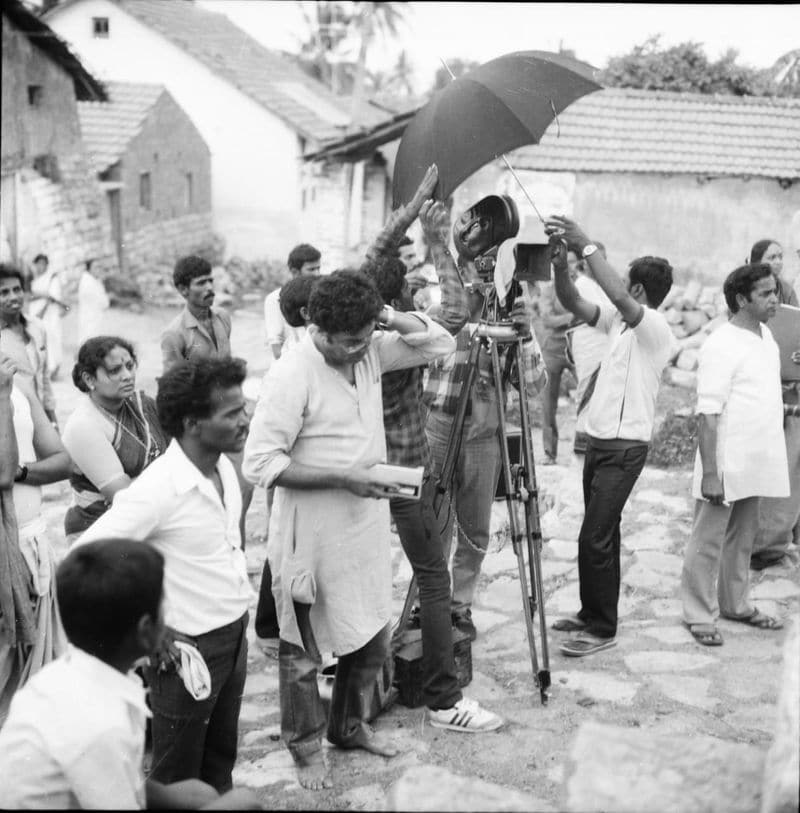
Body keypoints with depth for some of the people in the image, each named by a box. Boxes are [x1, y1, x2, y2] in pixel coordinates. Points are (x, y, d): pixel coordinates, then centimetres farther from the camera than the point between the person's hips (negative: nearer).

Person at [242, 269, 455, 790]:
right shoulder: (291, 375, -21)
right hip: (313, 536, -6)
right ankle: (307, 747, 30)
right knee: (305, 651, 9)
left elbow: (441, 342, 2)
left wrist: (388, 318, -12)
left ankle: (349, 725, 41)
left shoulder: (370, 353, -1)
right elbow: (261, 463, -22)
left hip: (367, 526, 7)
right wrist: (344, 478, -24)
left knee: (373, 638, 19)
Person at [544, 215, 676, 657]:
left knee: (595, 537, -8)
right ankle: (592, 613, 25)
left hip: (624, 446, -8)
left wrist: (587, 246, -28)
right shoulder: (620, 321, 10)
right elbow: (573, 302, 7)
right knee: (600, 533, 15)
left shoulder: (655, 327, -15)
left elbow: (618, 296, -32)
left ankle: (602, 628, 2)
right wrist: (560, 261, -10)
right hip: (599, 439, 8)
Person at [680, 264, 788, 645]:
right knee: (707, 541, 3)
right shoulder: (721, 346, -17)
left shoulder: (766, 335, 10)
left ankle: (736, 604, 31)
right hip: (726, 466, -8)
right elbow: (708, 414, -19)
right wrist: (710, 474, -21)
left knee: (742, 538, 18)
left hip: (755, 466, 8)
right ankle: (699, 616, 12)